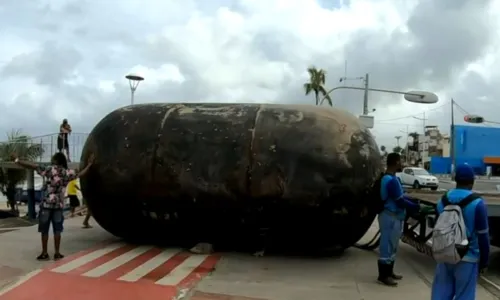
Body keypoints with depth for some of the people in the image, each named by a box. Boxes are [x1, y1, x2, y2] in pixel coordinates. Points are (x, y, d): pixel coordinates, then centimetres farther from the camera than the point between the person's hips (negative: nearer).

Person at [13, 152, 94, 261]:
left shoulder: (49, 169, -6)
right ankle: (57, 253, 10)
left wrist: (17, 160, -9)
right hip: (59, 204, 3)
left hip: (47, 203, -3)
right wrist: (89, 164, 29)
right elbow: (80, 174, 16)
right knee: (57, 230, 8)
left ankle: (44, 253, 8)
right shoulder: (68, 173, 4)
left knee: (44, 230, 5)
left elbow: (33, 167, -13)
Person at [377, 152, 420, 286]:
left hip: (393, 216, 11)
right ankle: (383, 276, 5)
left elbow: (400, 196, 18)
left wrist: (412, 201, 10)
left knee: (391, 246, 17)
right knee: (387, 246, -3)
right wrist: (416, 207, -9)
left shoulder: (389, 178, 11)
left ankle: (389, 272, 27)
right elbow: (400, 201, -21)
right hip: (391, 217, -11)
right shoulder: (391, 180, -22)